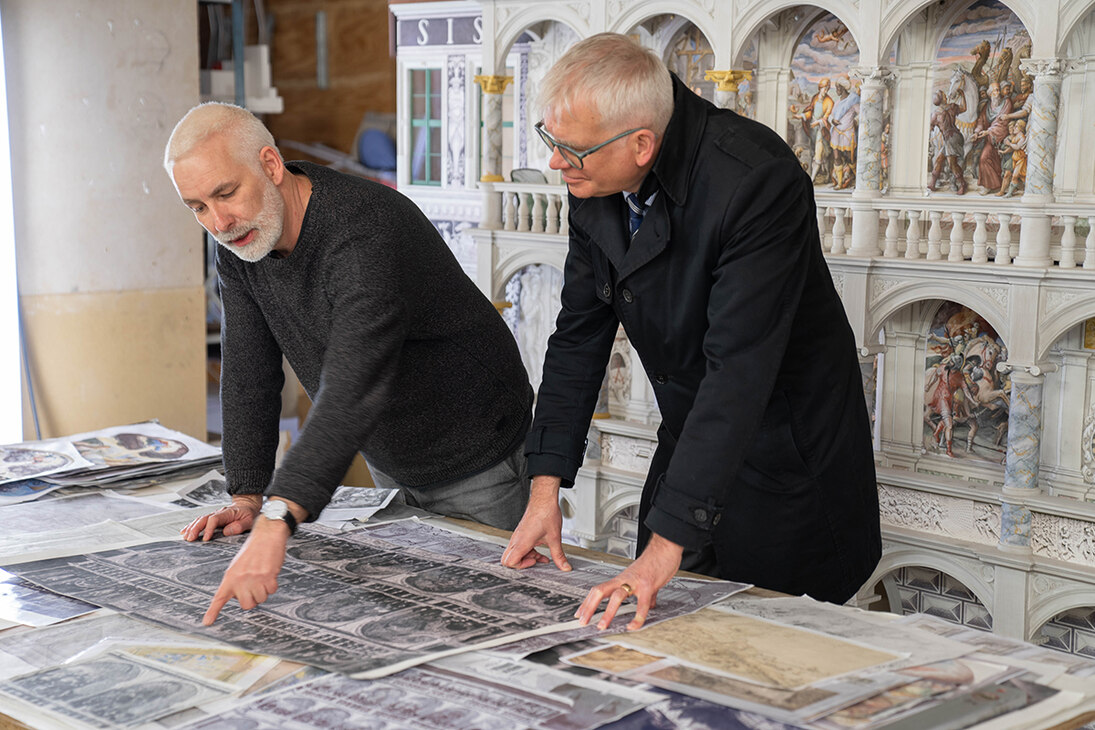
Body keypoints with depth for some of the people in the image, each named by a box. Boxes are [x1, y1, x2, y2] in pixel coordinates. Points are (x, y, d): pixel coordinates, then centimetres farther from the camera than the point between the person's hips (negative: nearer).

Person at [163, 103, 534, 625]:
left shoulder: (367, 230, -37)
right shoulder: (237, 241, -10)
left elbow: (354, 388, -48)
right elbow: (249, 371, -3)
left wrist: (276, 521, -58)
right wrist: (247, 498, -9)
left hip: (477, 464, -7)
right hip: (389, 464, 7)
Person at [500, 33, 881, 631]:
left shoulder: (758, 179, -31)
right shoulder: (595, 181, -9)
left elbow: (739, 370, -36)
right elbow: (579, 333, 0)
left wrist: (668, 543, -38)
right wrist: (547, 483, -7)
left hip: (788, 463, -6)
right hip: (689, 445, 7)